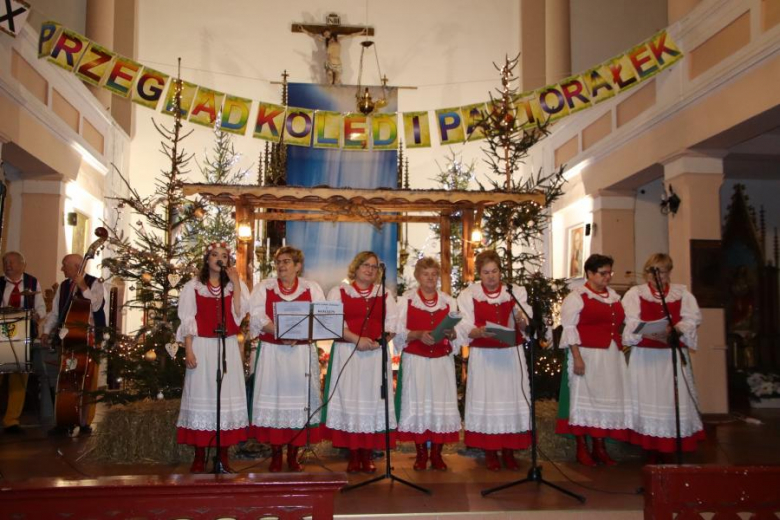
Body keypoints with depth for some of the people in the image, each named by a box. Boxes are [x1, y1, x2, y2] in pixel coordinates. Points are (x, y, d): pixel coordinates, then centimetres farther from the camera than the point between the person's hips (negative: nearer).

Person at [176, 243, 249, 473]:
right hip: (202, 347, -2)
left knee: (227, 397, 2)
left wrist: (236, 283, -8)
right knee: (201, 396, 0)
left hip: (228, 348, 2)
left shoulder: (235, 286, 10)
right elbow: (187, 321, 0)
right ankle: (199, 457, 9)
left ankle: (223, 456, 11)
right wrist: (188, 350, -8)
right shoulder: (193, 286, 4)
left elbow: (239, 314, -6)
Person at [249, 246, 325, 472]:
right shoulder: (264, 287, 8)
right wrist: (280, 332, -19)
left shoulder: (312, 288, 7)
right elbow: (258, 317, -5)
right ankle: (276, 455, 13)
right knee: (273, 400, 0)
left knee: (299, 401, 2)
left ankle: (293, 455, 14)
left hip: (302, 353, 0)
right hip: (271, 353, 0)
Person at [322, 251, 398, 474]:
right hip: (347, 353, -2)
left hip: (376, 354, 3)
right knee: (349, 400, -2)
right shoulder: (339, 291, 5)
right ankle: (353, 455, 6)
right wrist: (357, 339, -18)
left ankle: (367, 455, 11)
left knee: (372, 400, 2)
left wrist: (379, 341, -14)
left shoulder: (385, 294, 15)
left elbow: (392, 323, 5)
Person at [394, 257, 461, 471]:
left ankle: (437, 454, 10)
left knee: (442, 403, -2)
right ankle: (421, 454, 10)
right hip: (416, 360, -2)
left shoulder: (448, 301, 12)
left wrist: (451, 333, -15)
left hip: (442, 361, 2)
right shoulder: (406, 300, 5)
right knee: (418, 404, -3)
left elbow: (459, 332, 7)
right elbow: (399, 332, -3)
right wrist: (418, 334, -19)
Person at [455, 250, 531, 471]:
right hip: (483, 357, -2)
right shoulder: (468, 295, 2)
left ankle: (509, 451, 15)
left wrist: (521, 320, -24)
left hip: (511, 355, 2)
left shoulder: (515, 292, 7)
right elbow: (465, 329, -7)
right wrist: (480, 332, -28)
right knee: (486, 401, 0)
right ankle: (490, 452, 13)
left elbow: (527, 325, -2)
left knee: (512, 400, 2)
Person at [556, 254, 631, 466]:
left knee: (607, 399, 8)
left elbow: (620, 325, 21)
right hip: (588, 355, -6)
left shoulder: (614, 296, 15)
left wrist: (623, 348, 8)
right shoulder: (577, 296, -5)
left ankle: (600, 447, 19)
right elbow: (569, 328, -10)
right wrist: (577, 357, -17)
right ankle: (581, 448, 10)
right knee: (584, 397, 0)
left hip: (612, 356, 6)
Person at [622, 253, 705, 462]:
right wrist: (650, 333, -24)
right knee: (648, 398, -3)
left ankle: (676, 448, 5)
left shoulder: (682, 293, 12)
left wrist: (673, 330, -19)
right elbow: (632, 323, -5)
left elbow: (691, 319, 0)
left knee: (675, 398, -2)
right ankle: (652, 452, 5)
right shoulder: (635, 293, 7)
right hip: (645, 354, -1)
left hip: (674, 354, 2)